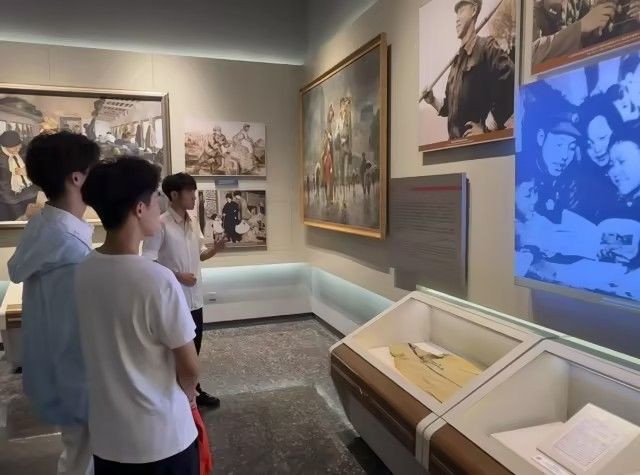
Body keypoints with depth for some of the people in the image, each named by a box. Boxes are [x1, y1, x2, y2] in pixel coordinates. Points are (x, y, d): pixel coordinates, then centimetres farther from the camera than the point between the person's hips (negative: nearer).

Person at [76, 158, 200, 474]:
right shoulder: (158, 280, -26)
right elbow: (188, 367, -17)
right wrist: (188, 397, 6)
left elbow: (105, 349, 6)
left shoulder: (83, 272, -6)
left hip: (106, 433, 6)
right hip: (161, 436, -5)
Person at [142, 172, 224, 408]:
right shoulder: (161, 224, -15)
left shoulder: (193, 224, 7)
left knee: (193, 347, 18)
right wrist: (177, 275, -20)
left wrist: (215, 249, -4)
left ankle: (193, 390, 35)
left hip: (194, 298, 7)